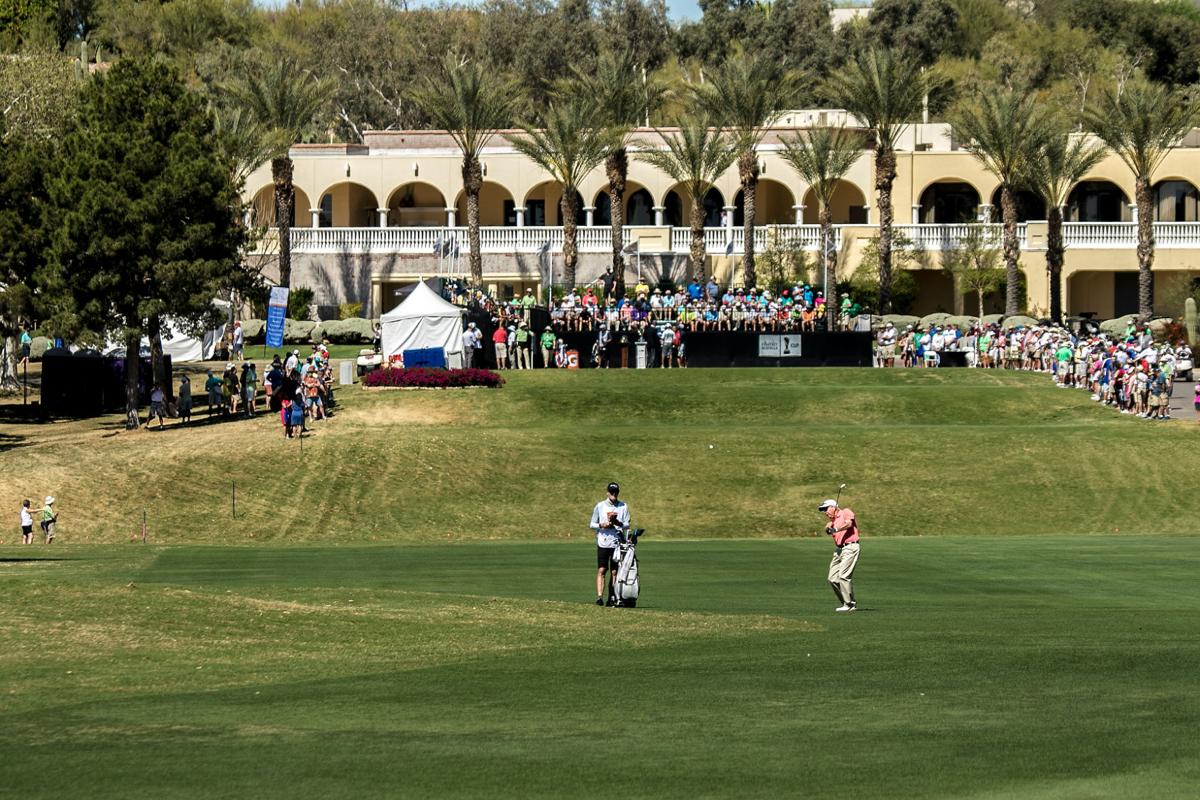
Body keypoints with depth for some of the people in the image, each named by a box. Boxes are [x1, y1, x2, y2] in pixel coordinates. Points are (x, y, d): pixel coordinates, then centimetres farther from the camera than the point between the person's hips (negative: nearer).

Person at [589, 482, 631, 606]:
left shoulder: (623, 507, 8)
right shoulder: (600, 506, 8)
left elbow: (627, 525, 4)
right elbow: (592, 524, 9)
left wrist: (617, 523, -16)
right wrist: (602, 525, -11)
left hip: (617, 543, 1)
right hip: (603, 543, -1)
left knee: (614, 572, 1)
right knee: (601, 570, -9)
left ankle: (612, 598, 5)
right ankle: (599, 596, -15)